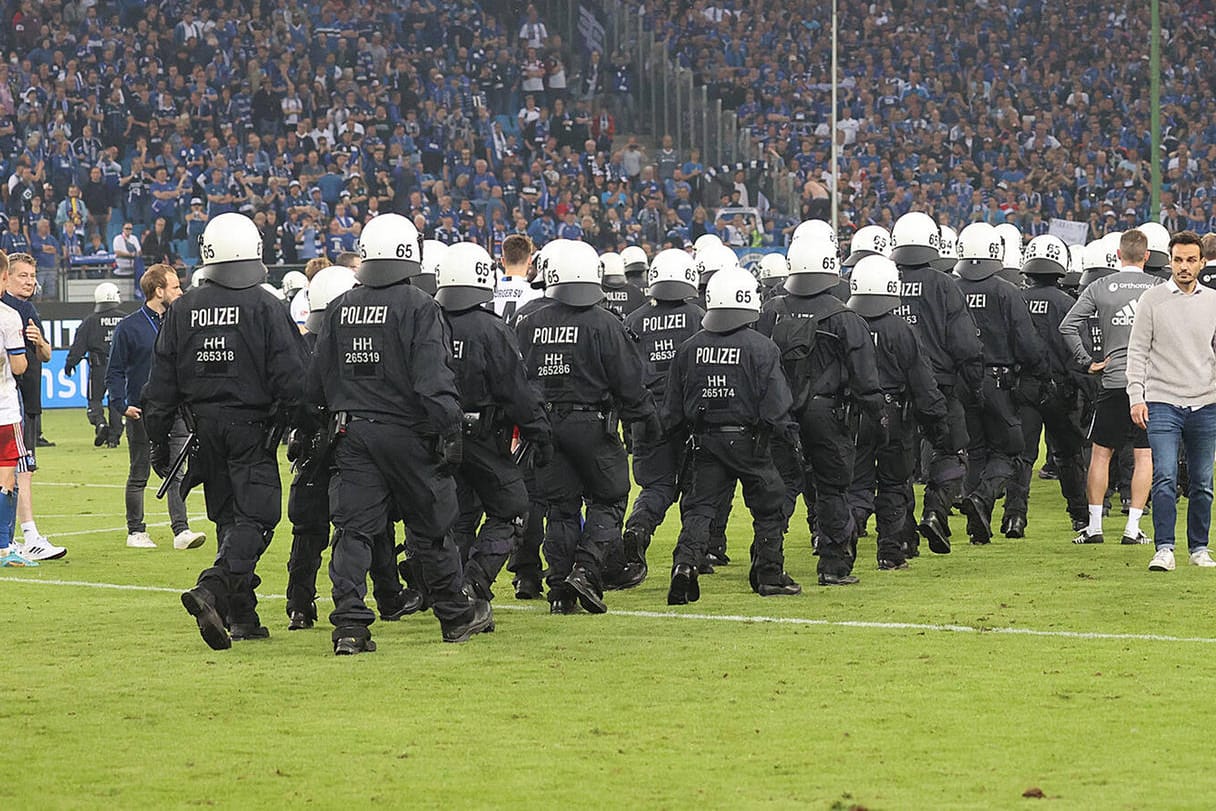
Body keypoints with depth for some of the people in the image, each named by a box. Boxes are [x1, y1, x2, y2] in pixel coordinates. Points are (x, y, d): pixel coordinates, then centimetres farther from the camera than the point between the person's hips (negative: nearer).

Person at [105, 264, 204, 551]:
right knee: (138, 476, 6)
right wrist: (122, 405, -13)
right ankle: (136, 531, 16)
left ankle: (181, 530, -8)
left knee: (177, 473, -4)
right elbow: (115, 371, -1)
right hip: (142, 414, -3)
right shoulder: (129, 327, -3)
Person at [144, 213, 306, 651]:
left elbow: (161, 384, 7)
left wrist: (160, 441, 14)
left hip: (205, 428, 5)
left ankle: (242, 615, 16)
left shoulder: (183, 309, 5)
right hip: (251, 428, -5)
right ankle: (211, 590, -28)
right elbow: (290, 376, -11)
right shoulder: (265, 306, -8)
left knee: (229, 517, 15)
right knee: (254, 517, -5)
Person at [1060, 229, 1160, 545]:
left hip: (1114, 379, 0)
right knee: (1144, 456, 5)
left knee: (1100, 453, 9)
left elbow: (1068, 326, -5)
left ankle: (1094, 525, 8)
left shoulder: (1099, 289, 1)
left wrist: (1087, 362, 1)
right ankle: (1133, 527, 1)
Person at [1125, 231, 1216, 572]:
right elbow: (1138, 351, 1)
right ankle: (1164, 550, -10)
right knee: (1165, 479, -11)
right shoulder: (1153, 299, 0)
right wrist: (1136, 397, -7)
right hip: (1163, 403, -3)